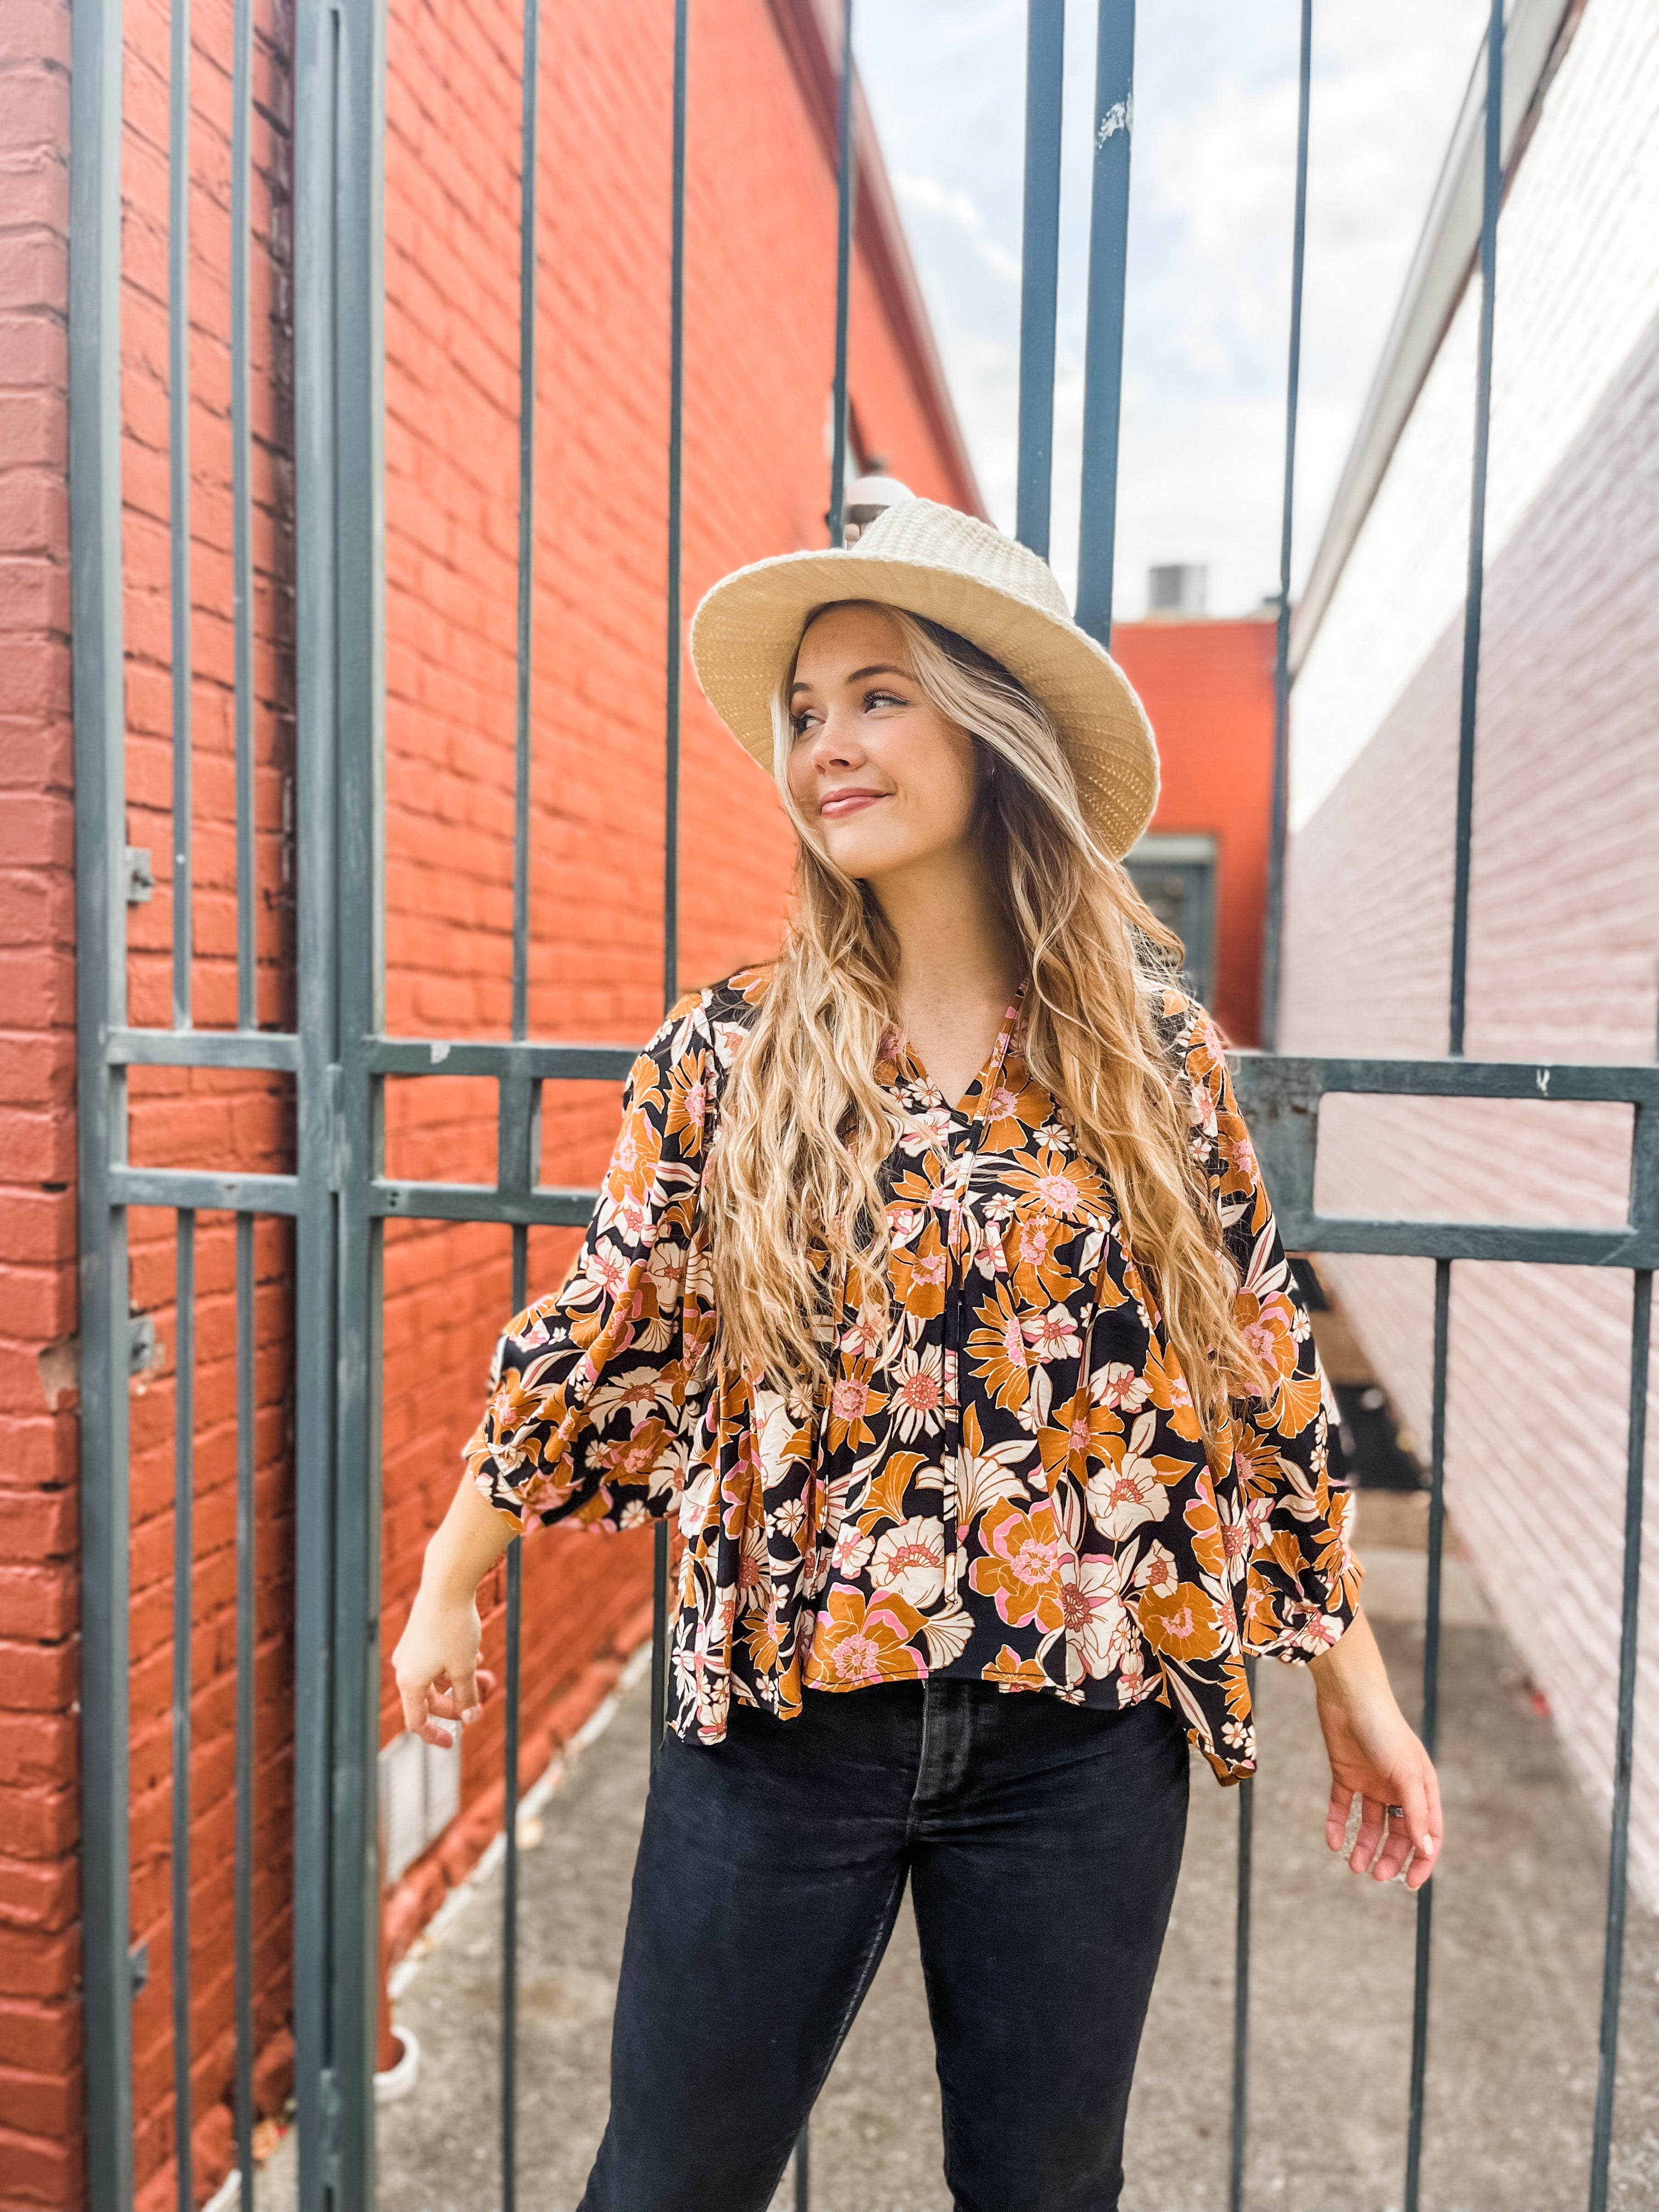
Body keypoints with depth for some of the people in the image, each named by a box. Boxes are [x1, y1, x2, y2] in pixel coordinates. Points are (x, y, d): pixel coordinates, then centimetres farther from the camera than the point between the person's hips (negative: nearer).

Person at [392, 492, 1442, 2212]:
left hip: (1076, 1742, 1)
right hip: (778, 1721, 0)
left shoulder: (1153, 1047, -4)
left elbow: (1260, 1364, 2)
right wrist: (449, 1590, 10)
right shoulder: (727, 1052, -4)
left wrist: (1351, 1675, 7)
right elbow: (594, 1348, 2)